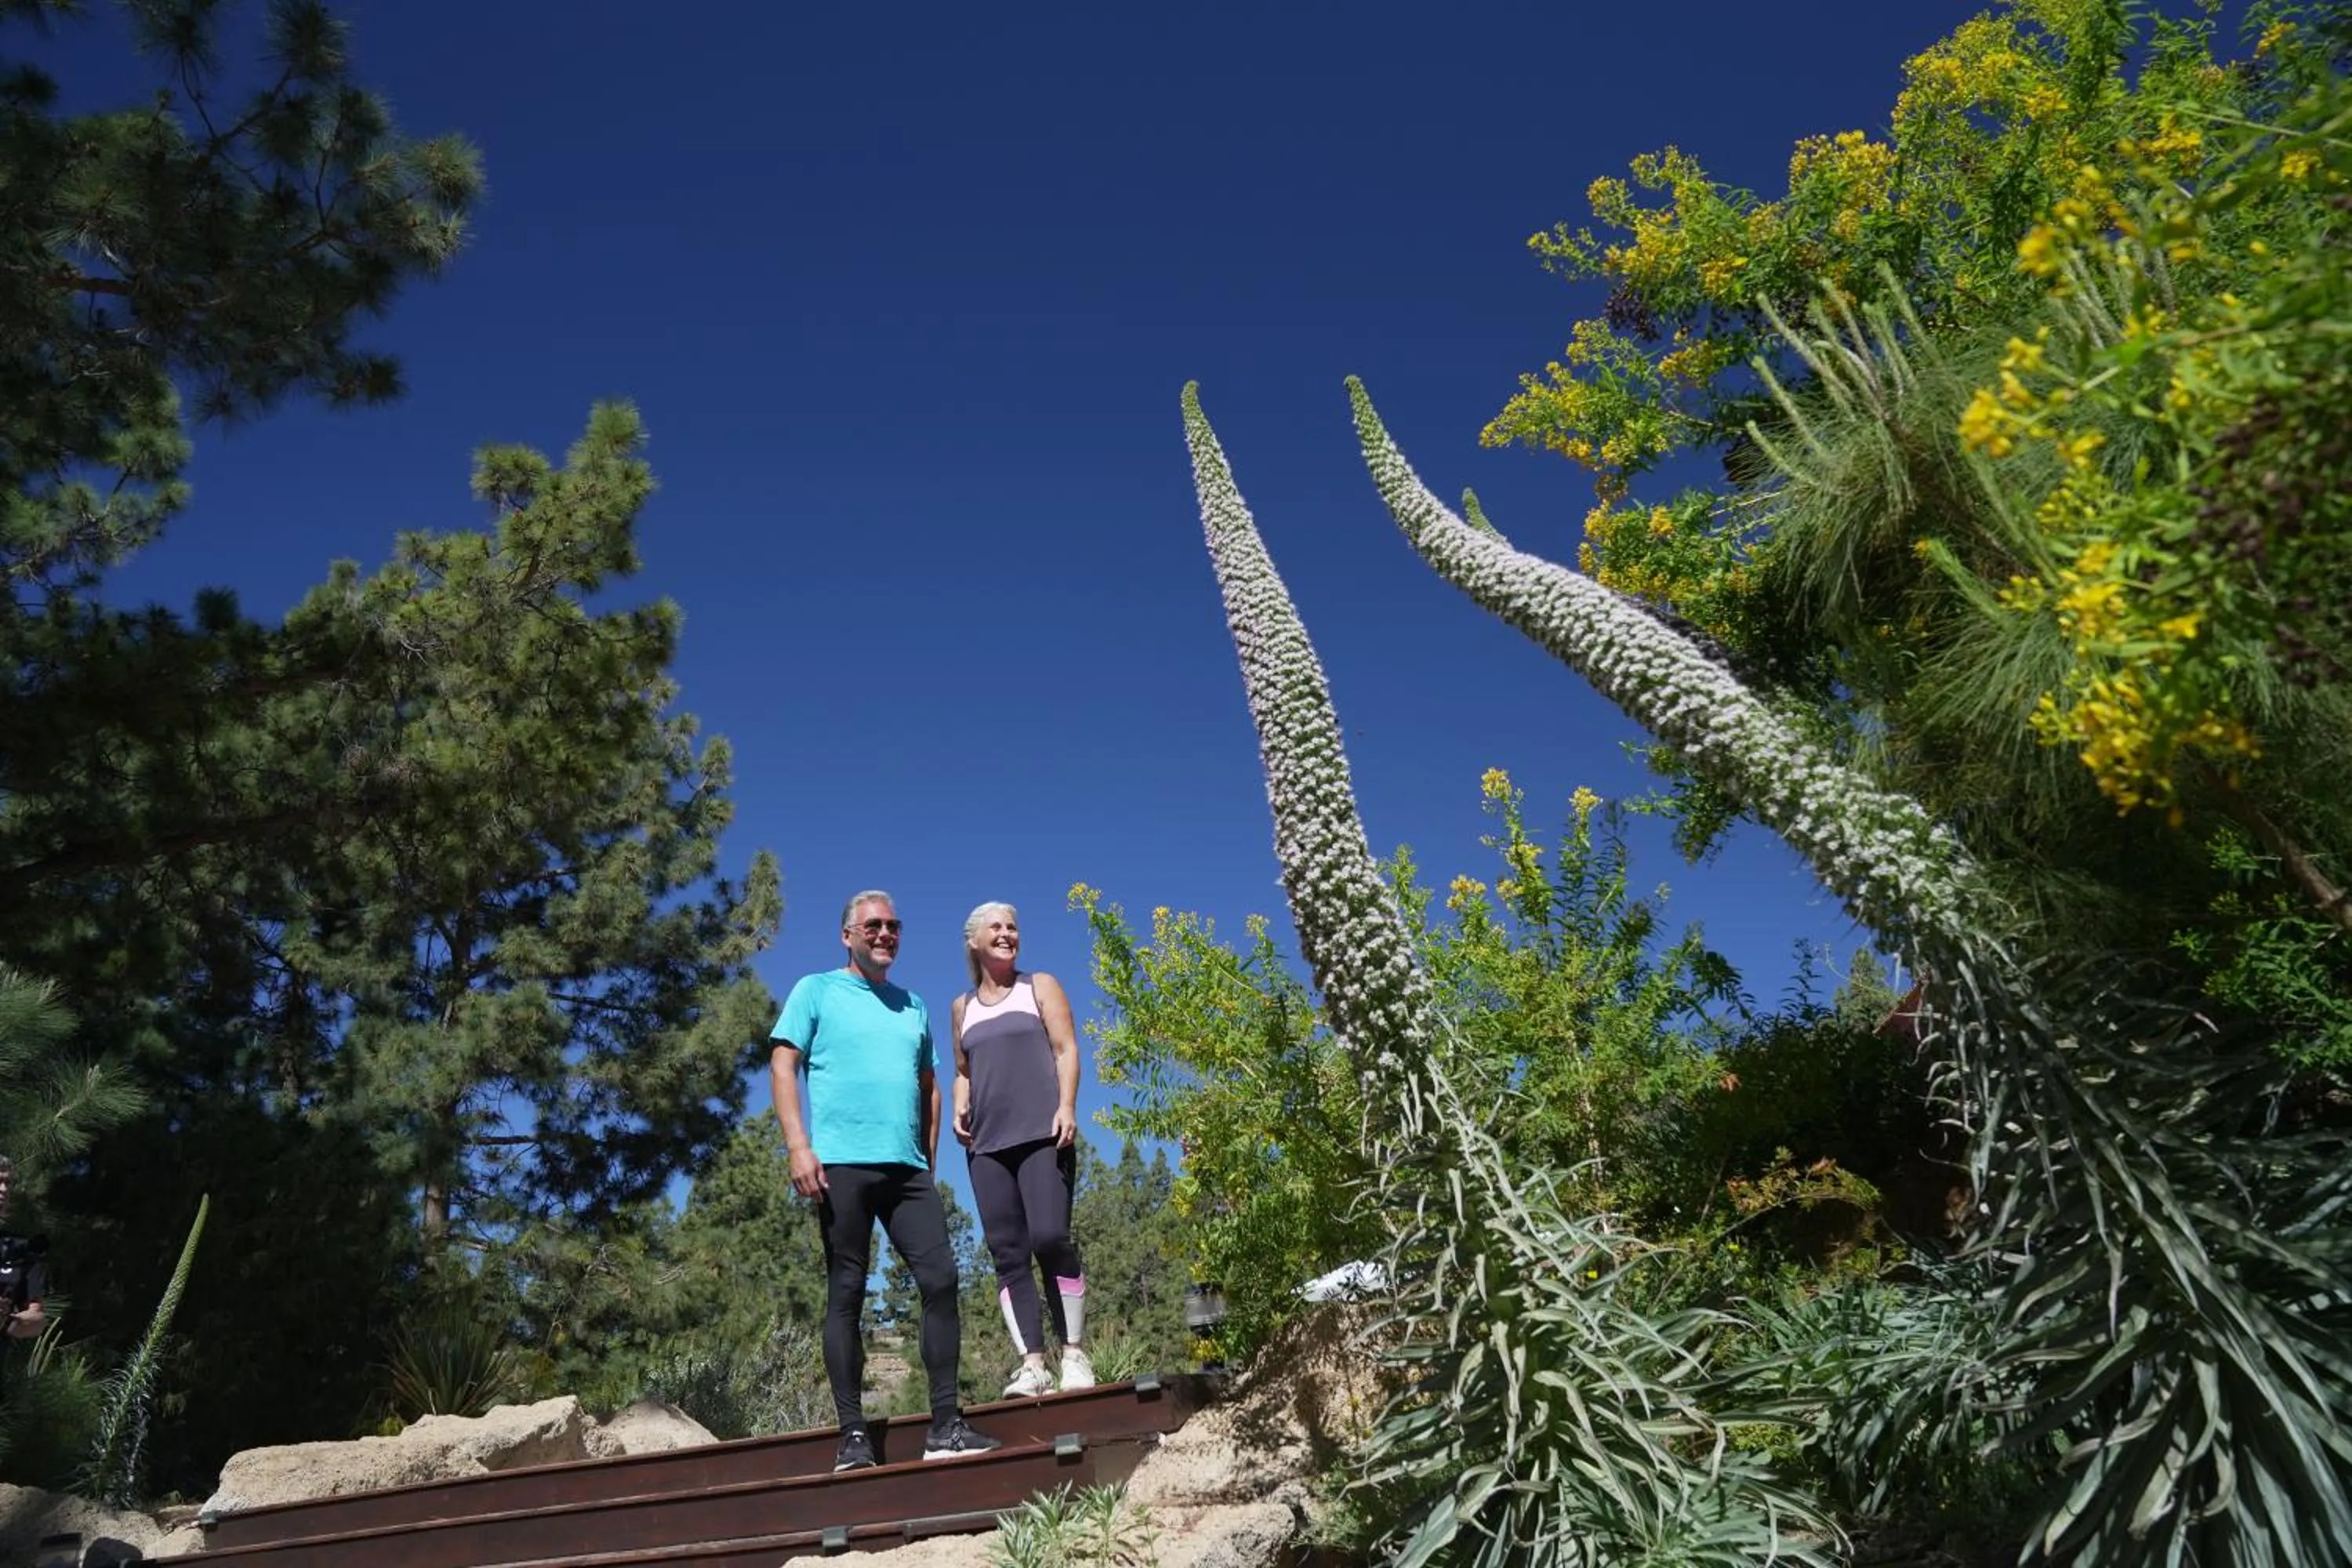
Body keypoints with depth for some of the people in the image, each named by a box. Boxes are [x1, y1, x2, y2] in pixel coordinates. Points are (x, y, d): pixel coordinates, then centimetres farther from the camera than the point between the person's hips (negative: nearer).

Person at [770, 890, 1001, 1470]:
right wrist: (799, 1147, -12)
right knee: (846, 1295, -1)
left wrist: (929, 1159, 15)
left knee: (941, 1280, -6)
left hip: (907, 1168, 4)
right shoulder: (817, 991, 8)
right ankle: (853, 1436, 4)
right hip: (842, 1163, -4)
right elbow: (783, 1066, -1)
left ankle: (945, 1425, 0)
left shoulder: (913, 1005, 21)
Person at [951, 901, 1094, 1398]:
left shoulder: (1039, 986, 10)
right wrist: (960, 1108, 6)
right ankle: (1032, 1363, -2)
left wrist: (1067, 1106, -12)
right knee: (1007, 1253, -4)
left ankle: (1075, 1353, -6)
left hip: (1042, 1134, -3)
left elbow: (1066, 1050, 2)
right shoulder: (963, 1007, 19)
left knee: (1050, 1237, -17)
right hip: (987, 1144, 4)